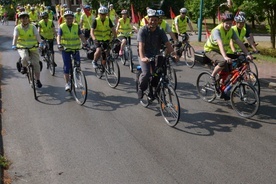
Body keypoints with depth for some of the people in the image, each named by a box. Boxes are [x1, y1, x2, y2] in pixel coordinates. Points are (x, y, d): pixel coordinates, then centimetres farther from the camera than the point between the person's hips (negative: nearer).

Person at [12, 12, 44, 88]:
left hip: (33, 48, 1)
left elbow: (37, 35, -19)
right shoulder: (17, 28, -3)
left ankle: (38, 80, 9)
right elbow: (15, 37, -19)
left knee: (36, 63, -8)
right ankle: (24, 67, 4)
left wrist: (41, 43, -38)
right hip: (22, 47, -1)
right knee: (25, 57, -32)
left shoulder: (33, 27, -4)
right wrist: (14, 45, -38)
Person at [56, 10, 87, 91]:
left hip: (75, 48, 1)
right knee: (66, 66, -2)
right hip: (65, 49, -1)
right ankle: (67, 83, 5)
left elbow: (81, 35, -9)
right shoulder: (62, 27, -5)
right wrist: (59, 44, -35)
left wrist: (85, 43, -26)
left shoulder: (76, 26, 1)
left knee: (78, 63, -14)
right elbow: (58, 36, -16)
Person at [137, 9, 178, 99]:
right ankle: (141, 88, 5)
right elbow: (141, 45, -24)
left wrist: (174, 54, -29)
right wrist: (142, 57, -42)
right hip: (145, 56, -4)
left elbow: (167, 43, -12)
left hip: (156, 56, 4)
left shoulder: (160, 31, -2)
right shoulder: (143, 30, -12)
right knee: (146, 73, -25)